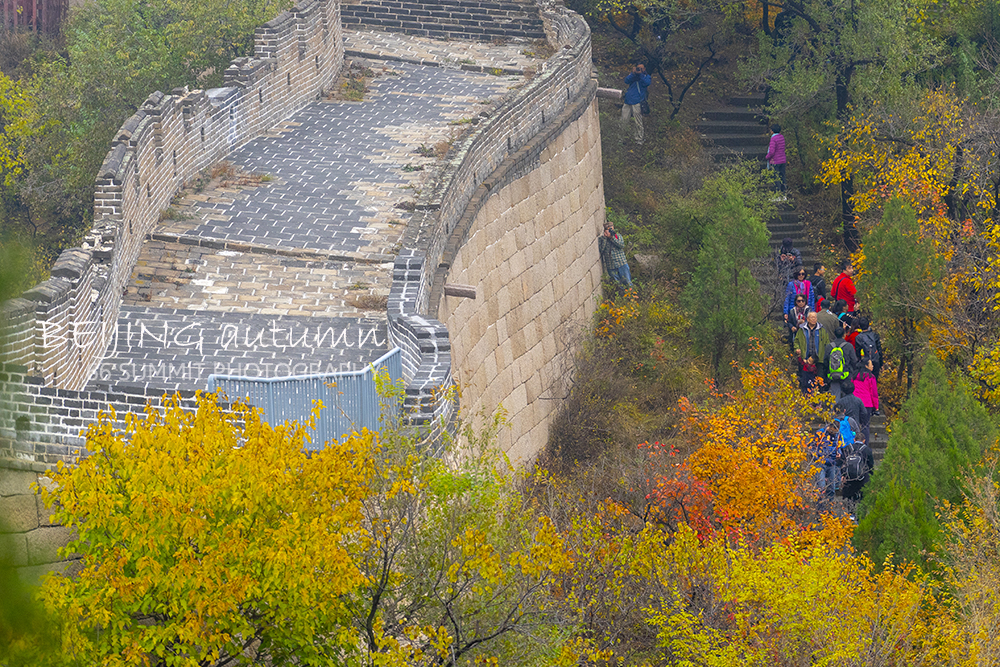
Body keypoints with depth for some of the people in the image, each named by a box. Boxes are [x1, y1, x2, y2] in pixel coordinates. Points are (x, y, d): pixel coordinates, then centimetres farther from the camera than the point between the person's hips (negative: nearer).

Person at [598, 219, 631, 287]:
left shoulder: (618, 236, 2)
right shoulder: (601, 239, 1)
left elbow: (622, 245, -13)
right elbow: (601, 250, -12)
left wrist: (612, 238, -20)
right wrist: (605, 238, -16)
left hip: (622, 263, 0)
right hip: (611, 266, 0)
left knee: (627, 283, 2)